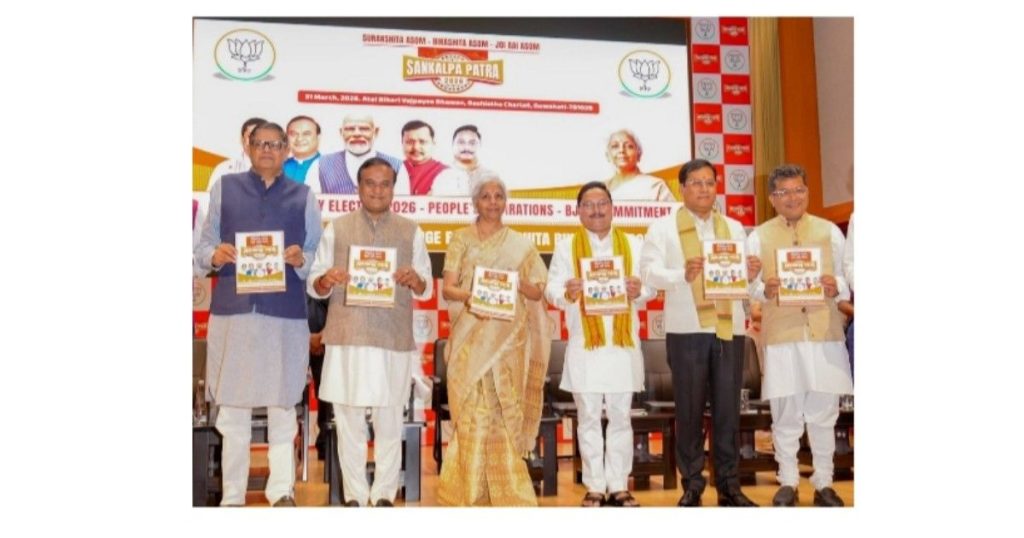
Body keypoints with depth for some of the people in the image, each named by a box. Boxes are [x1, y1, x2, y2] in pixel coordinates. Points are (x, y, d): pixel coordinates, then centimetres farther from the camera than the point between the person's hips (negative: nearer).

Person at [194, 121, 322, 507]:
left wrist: (301, 260, -12)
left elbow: (318, 257, 8)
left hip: (285, 314, 0)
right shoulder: (224, 188, 13)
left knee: (282, 408, 2)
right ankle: (232, 497, 11)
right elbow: (202, 247, 9)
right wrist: (214, 256, -12)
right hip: (232, 310, 1)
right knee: (231, 408, 4)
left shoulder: (304, 196, 12)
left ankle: (282, 493, 5)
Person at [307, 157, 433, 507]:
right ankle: (354, 495, 15)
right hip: (347, 338, 0)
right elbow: (314, 285, 6)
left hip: (394, 340, 0)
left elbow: (427, 290, 9)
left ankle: (384, 494, 17)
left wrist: (415, 280, -13)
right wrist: (326, 281, -16)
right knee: (348, 419, 4)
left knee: (389, 420, 5)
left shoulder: (411, 232, 11)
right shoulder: (337, 229, 9)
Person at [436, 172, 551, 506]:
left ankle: (504, 488, 11)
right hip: (470, 337, -1)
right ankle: (471, 488, 8)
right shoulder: (461, 240, 6)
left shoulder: (521, 245, 9)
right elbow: (448, 289, -1)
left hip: (508, 338, 1)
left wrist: (518, 283, -14)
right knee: (472, 410, -2)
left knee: (505, 412, 0)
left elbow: (538, 292, 6)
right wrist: (472, 296, -20)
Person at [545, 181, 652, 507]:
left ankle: (619, 486, 15)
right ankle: (594, 487, 13)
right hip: (584, 344, -1)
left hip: (623, 342, 1)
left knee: (620, 417, 7)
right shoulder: (566, 247, 4)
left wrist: (638, 291, -18)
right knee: (589, 418, 4)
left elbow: (650, 287, 4)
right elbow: (551, 290, -4)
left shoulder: (633, 245, 9)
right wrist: (567, 294, -26)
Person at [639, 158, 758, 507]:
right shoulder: (663, 227, 6)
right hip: (686, 329, -3)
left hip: (729, 328, 3)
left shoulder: (734, 228, 18)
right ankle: (692, 485, 11)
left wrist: (750, 274, -13)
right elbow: (649, 270, -8)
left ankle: (729, 485, 13)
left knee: (728, 409, 4)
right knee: (689, 410, 2)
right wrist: (682, 275, -26)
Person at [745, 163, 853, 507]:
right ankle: (788, 483, 17)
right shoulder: (758, 237, 6)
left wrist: (837, 287, -15)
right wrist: (765, 289, -21)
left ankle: (824, 483, 18)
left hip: (825, 334, 1)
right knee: (785, 414, 4)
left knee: (824, 413, 6)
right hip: (781, 336, -1)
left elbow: (849, 277, 7)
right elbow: (748, 285, 0)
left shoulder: (830, 231, 10)